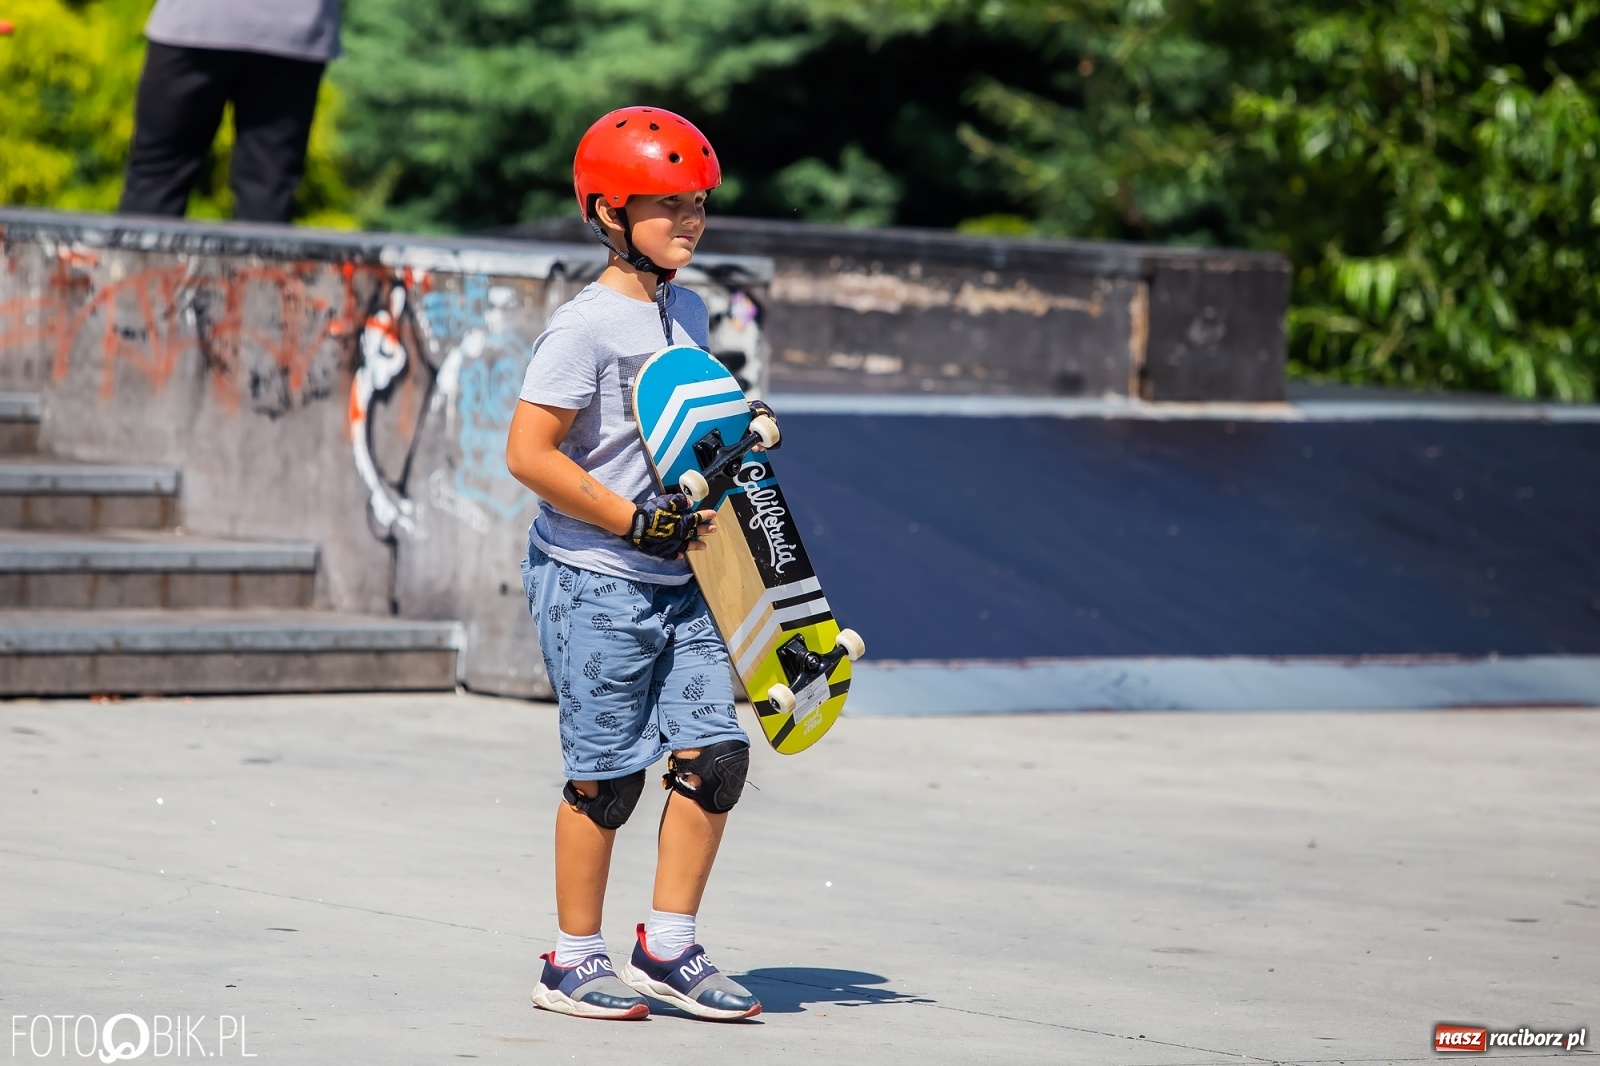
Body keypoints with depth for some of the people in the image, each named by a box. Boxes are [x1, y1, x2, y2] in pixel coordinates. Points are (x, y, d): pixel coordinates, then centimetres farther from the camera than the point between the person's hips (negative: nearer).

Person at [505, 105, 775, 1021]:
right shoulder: (586, 327, -13)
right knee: (609, 773, -2)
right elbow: (529, 452, -18)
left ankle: (669, 948, 11)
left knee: (715, 753, 0)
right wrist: (637, 521, -19)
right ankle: (576, 961, 11)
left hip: (677, 582, 7)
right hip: (594, 581, -7)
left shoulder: (688, 313, 11)